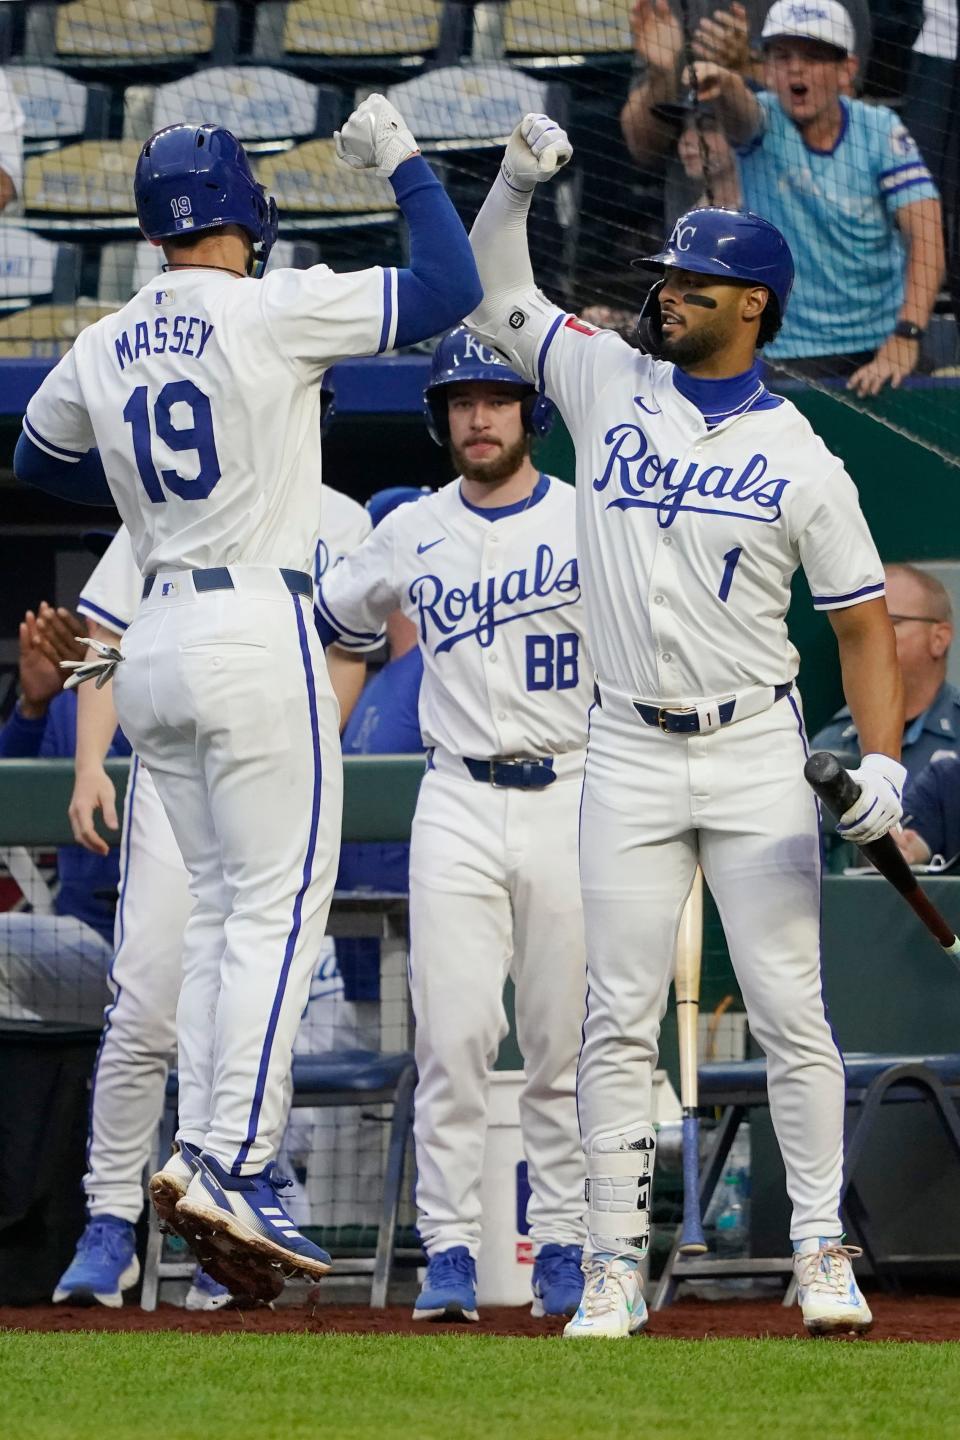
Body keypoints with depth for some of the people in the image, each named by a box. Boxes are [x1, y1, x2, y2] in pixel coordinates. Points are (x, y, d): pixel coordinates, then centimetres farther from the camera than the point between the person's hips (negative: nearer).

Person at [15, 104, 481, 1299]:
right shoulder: (273, 310, -9)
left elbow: (37, 458, 27)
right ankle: (226, 1159, -17)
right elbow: (447, 288, -8)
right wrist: (402, 163, 3)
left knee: (220, 910, 11)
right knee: (278, 905, -7)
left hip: (154, 644, 7)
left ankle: (214, 1171, 7)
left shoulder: (100, 351, 9)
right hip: (257, 631, -7)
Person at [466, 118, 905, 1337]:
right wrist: (516, 183, -5)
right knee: (620, 1018, 0)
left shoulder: (800, 461, -2)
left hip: (755, 754, -2)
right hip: (629, 756, 2)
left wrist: (882, 760, -11)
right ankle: (616, 1264, 2)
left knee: (789, 1011, -3)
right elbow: (491, 297, 11)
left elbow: (862, 619, 1)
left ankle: (820, 1249, 4)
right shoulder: (609, 383, 5)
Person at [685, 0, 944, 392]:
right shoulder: (765, 121, -5)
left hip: (882, 342, 1)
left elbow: (926, 238, -13)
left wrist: (905, 338, -27)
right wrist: (722, 85, -56)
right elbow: (742, 112, -30)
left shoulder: (881, 130, -4)